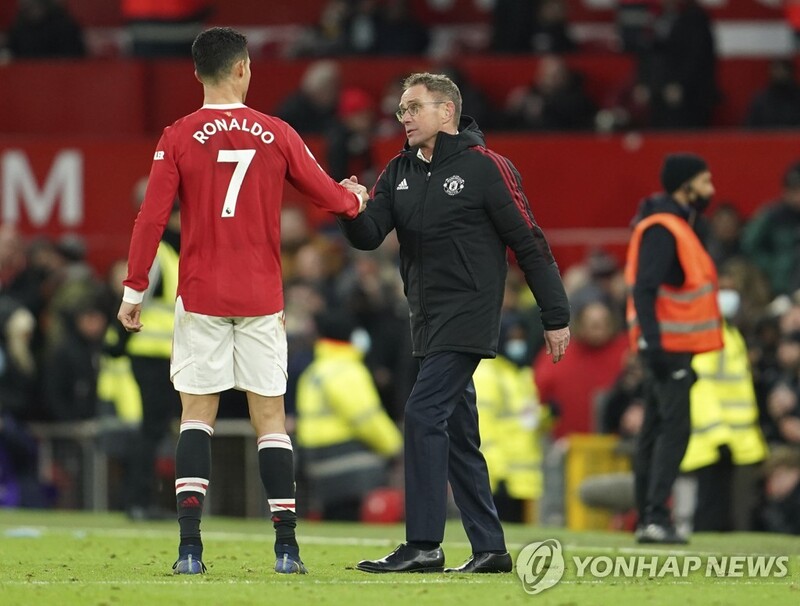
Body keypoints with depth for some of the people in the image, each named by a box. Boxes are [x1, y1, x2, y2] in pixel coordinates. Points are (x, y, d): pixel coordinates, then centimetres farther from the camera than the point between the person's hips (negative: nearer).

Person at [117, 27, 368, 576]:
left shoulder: (179, 139, -4)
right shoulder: (277, 135, 0)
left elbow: (151, 219, -6)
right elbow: (331, 196, 9)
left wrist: (134, 290, 1)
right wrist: (359, 200, 32)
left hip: (200, 298, -1)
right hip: (261, 299, 1)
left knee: (196, 416, 2)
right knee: (270, 417, 6)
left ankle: (190, 546, -11)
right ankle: (287, 547, 3)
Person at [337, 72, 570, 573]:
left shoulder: (485, 168, -9)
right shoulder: (400, 173, 12)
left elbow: (530, 244, -7)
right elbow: (370, 236, 4)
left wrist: (556, 317, -7)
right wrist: (354, 211, -19)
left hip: (469, 317, -8)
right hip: (428, 321, 8)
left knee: (425, 415, -16)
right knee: (458, 434, 10)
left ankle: (423, 545, -16)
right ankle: (489, 547, 15)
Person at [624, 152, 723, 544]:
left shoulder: (677, 225, 17)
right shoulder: (662, 228, -14)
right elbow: (644, 289, -22)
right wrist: (652, 343, -28)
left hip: (671, 347, 10)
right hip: (667, 345, -10)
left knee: (657, 431, 10)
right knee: (674, 427, -13)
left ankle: (648, 521, 13)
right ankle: (655, 517, -17)